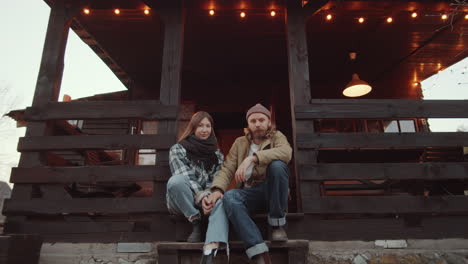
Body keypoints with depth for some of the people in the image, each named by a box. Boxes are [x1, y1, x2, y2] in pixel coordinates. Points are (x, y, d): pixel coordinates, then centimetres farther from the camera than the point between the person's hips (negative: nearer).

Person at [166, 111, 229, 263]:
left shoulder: (216, 153, 11)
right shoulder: (178, 149, 1)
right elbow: (185, 178, -13)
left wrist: (209, 196, -22)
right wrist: (200, 197, -29)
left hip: (207, 196, 2)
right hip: (181, 201, -2)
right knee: (176, 180, -35)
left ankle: (210, 251, -52)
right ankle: (196, 222, -17)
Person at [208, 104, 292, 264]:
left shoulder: (276, 137, 5)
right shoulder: (240, 143, 13)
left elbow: (286, 152, -20)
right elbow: (227, 169, 1)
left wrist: (252, 158, -32)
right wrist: (217, 189, -21)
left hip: (272, 192, -2)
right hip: (250, 193, 2)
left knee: (277, 165, -31)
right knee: (229, 198, -31)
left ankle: (277, 224, -15)